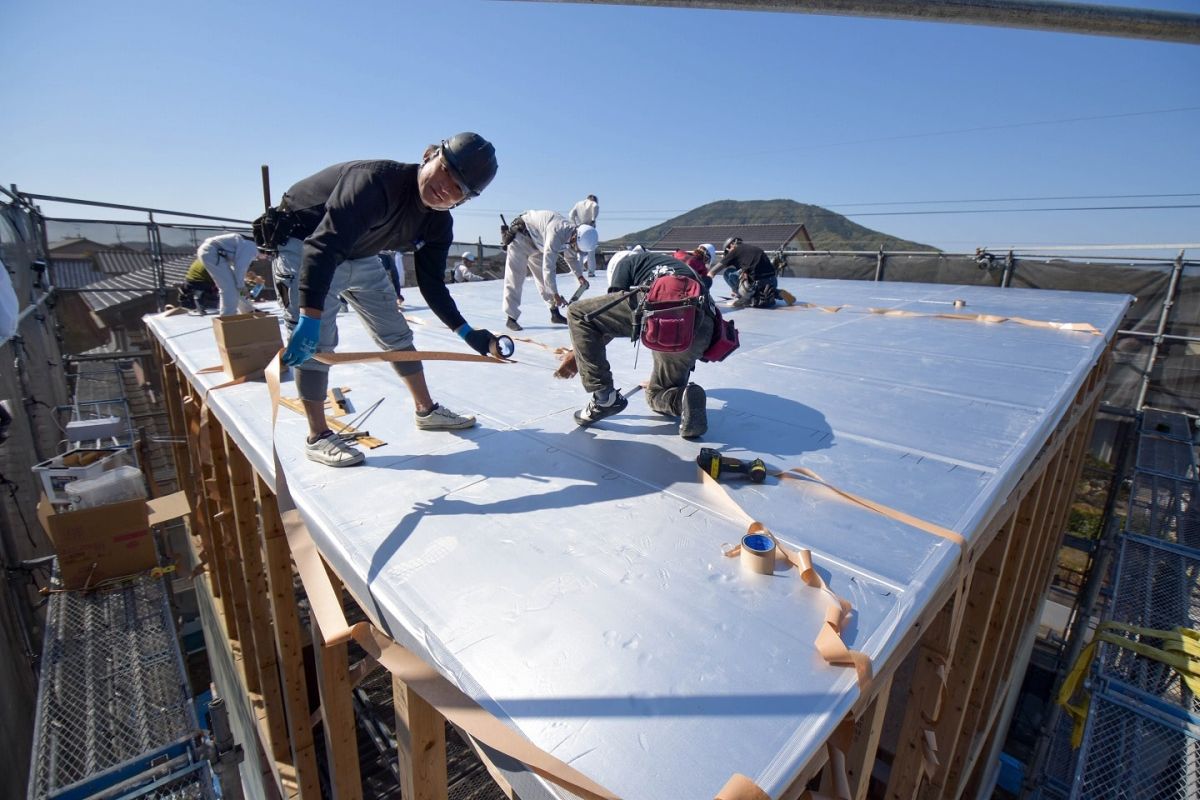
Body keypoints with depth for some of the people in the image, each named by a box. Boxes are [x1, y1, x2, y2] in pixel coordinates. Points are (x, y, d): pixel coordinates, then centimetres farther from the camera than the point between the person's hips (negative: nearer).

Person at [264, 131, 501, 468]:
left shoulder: (439, 225, -11)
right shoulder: (377, 181, -35)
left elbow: (431, 285, -5)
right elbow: (322, 246, -42)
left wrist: (467, 333, -13)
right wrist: (309, 318, -48)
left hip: (360, 256, 7)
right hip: (303, 246, -7)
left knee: (396, 333, 8)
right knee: (316, 341, -15)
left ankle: (427, 411, 22)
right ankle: (318, 437, -1)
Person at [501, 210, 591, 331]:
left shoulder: (572, 233, -11)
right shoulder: (556, 235, -37)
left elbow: (571, 257, 9)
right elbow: (548, 266, -38)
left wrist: (580, 276, -3)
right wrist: (555, 295, -36)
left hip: (537, 243, 8)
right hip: (520, 235, -8)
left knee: (544, 276, 6)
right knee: (515, 278, -8)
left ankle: (555, 314, 11)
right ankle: (511, 318, -5)